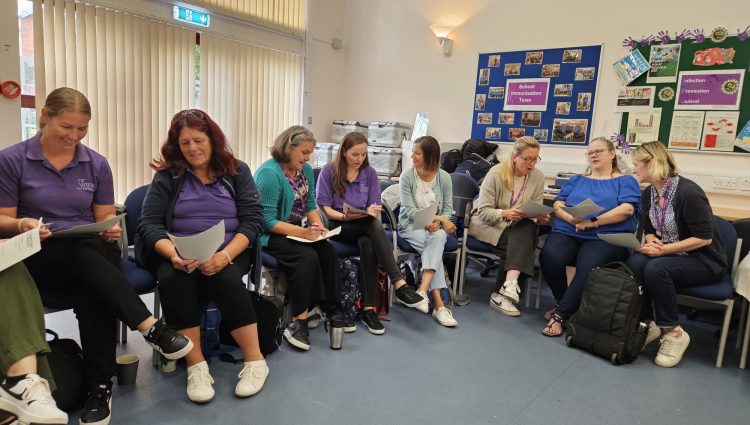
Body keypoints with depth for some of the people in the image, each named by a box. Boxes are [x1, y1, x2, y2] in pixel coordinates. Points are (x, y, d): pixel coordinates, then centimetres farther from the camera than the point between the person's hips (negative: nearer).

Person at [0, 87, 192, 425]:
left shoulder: (97, 164, 8)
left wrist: (110, 230, -14)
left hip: (92, 257, 2)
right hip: (38, 260, -2)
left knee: (93, 290, -33)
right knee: (82, 252, -36)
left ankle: (100, 385, -28)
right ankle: (151, 328, -38)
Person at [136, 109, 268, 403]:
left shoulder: (237, 171, 4)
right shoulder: (167, 176, 6)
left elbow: (253, 219, -4)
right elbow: (148, 224, -1)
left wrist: (226, 255, -21)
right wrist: (172, 253, -23)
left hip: (229, 253, -1)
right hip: (179, 256, 1)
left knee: (225, 278, -32)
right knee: (172, 279, -31)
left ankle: (255, 361, -20)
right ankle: (196, 366, -23)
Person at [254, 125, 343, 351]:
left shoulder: (306, 170, 7)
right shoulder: (269, 173, -17)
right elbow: (267, 221, -20)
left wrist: (318, 225, -6)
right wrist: (302, 232, -25)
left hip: (301, 231, 7)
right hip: (272, 235, -7)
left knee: (328, 252, -16)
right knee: (307, 257, -29)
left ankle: (331, 308, -4)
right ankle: (298, 321, -22)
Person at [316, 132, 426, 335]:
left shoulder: (370, 173, 10)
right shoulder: (328, 171, 0)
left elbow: (374, 208, 5)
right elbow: (325, 208, -5)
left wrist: (372, 210, -19)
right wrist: (345, 216, -23)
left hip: (363, 227, 4)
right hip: (337, 226, -3)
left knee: (368, 244, -35)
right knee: (374, 226, -35)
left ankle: (368, 308, -34)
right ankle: (399, 284, -42)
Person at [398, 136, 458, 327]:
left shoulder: (444, 177, -3)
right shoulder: (406, 176, -9)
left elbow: (448, 209, 1)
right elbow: (410, 211, -12)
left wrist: (437, 223, -20)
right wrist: (438, 218, -19)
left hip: (435, 227, 2)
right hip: (411, 225, -2)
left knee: (438, 238, -34)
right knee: (435, 246, -30)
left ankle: (422, 291, -40)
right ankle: (439, 304, -31)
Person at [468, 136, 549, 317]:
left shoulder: (538, 177, -1)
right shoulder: (496, 173, -13)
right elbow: (483, 211, -16)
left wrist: (540, 216, -22)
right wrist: (504, 213, -35)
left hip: (519, 228, 4)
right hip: (488, 224, -4)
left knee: (528, 229, -32)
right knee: (521, 245, -31)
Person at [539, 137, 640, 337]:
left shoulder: (625, 181, 15)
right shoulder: (577, 180, 26)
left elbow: (627, 209, -4)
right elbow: (558, 205, 12)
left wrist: (593, 221, -14)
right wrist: (571, 218, -10)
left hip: (605, 237, -3)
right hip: (567, 232, 3)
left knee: (588, 267, -35)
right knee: (549, 258, -29)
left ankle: (561, 314, -21)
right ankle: (565, 303, -4)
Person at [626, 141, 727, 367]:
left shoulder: (688, 192, -21)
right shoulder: (648, 193, 2)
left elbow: (704, 238, -21)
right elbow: (649, 230, 13)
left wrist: (662, 249, -25)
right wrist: (652, 241, -10)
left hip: (704, 261, -6)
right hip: (670, 255, 6)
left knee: (656, 269, -34)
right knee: (634, 263, -25)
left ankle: (673, 333, -16)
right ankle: (647, 323, -11)